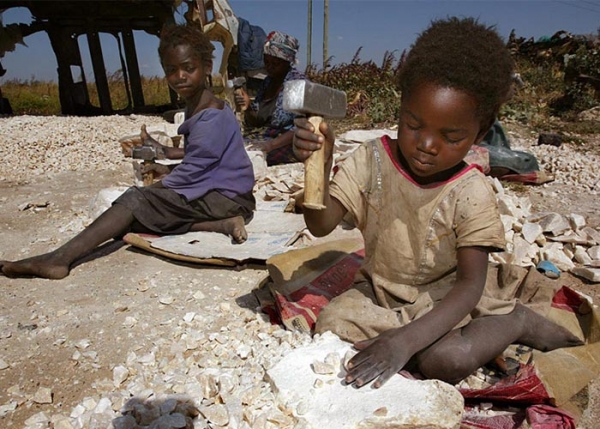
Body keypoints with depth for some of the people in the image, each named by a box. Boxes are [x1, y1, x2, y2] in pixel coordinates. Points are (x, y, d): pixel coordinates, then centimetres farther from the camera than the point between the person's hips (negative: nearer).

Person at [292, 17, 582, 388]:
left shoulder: (472, 194, -21)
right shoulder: (373, 160, -15)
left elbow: (471, 284, -24)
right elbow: (322, 225, -20)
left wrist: (406, 339, -38)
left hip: (448, 300, -2)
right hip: (381, 289, 3)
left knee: (446, 360, -28)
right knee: (332, 324, -20)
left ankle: (516, 322, 2)